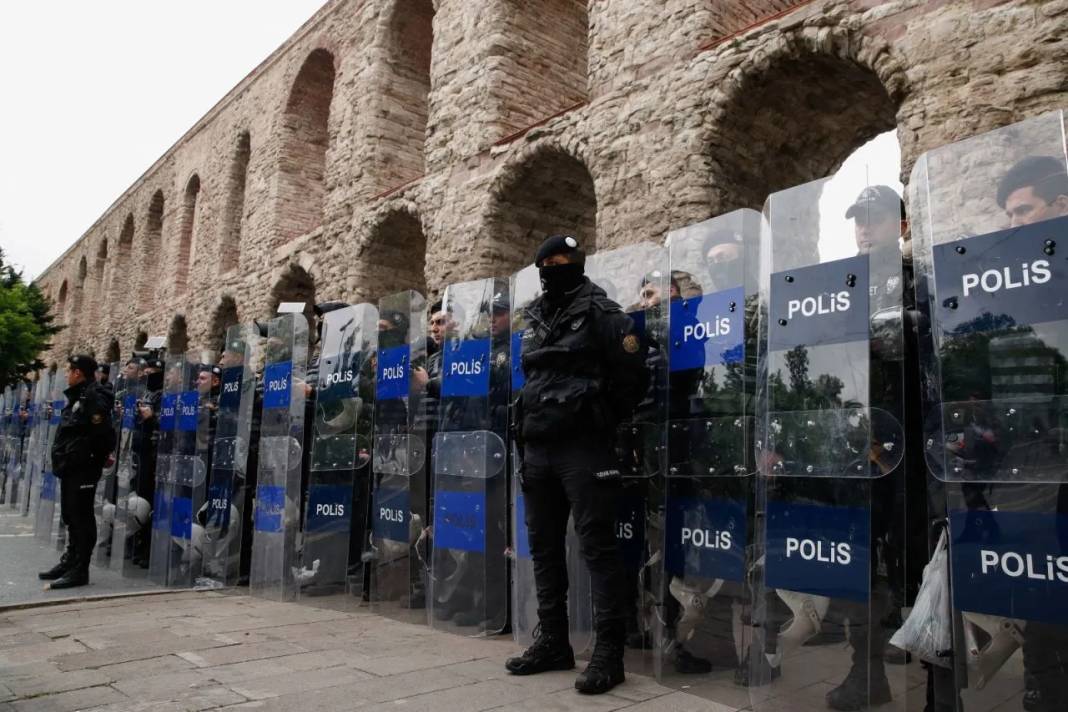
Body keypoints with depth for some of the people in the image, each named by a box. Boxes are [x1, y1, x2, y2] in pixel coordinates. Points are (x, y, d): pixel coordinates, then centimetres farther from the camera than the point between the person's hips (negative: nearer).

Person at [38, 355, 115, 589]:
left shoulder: (94, 398, -16)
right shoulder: (77, 397, 17)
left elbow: (104, 434, -22)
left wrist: (95, 459, -10)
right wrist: (63, 459, 13)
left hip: (83, 468, -10)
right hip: (70, 467, 10)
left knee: (82, 518, -6)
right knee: (70, 517, 17)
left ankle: (80, 570, -2)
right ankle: (70, 561, 28)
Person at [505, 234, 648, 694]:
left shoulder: (600, 314, -3)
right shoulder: (534, 320, 17)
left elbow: (634, 375, -6)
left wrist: (602, 420, -2)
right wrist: (527, 433, 16)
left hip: (583, 447, -7)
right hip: (536, 448, 8)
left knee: (597, 547, -5)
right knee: (543, 547, 12)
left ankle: (608, 652, 2)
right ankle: (553, 642, 24)